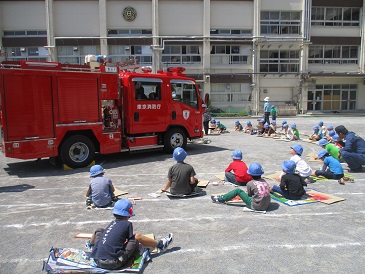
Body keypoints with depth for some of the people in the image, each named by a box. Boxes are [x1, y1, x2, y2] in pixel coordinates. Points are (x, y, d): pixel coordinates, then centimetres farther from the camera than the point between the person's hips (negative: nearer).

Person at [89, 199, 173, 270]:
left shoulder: (112, 223, 13)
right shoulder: (127, 224, -2)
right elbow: (131, 239, 8)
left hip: (97, 261, 6)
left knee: (99, 231, 24)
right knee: (138, 237, 2)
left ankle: (91, 245, 52)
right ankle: (159, 245, 18)